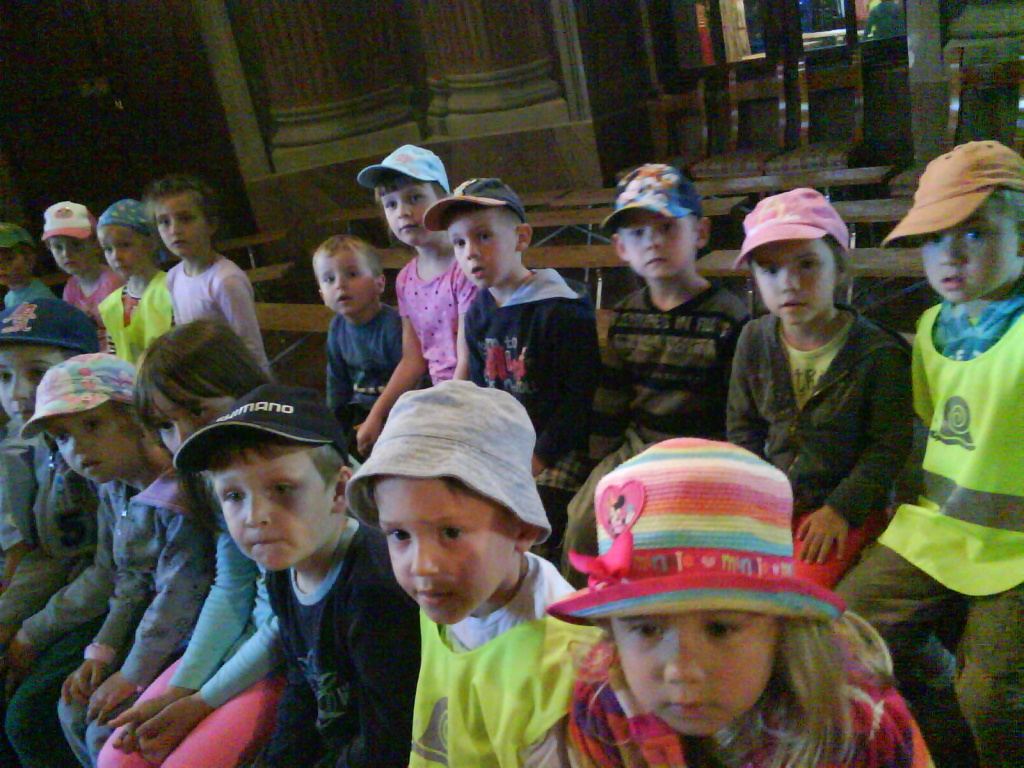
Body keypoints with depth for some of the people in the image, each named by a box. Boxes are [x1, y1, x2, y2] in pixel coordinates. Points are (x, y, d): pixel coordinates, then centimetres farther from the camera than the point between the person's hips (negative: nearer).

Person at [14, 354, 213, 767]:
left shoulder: (180, 493, -25)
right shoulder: (114, 492, 4)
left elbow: (181, 592, -23)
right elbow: (129, 583, 11)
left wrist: (134, 674, -16)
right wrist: (103, 651, 2)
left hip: (191, 636, -9)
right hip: (143, 626, 9)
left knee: (109, 730, -11)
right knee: (74, 709, 7)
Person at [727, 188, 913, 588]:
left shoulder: (879, 352, -12)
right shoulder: (754, 340, 0)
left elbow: (888, 446, -8)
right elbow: (743, 428, 7)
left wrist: (841, 509, -15)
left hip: (847, 507, -4)